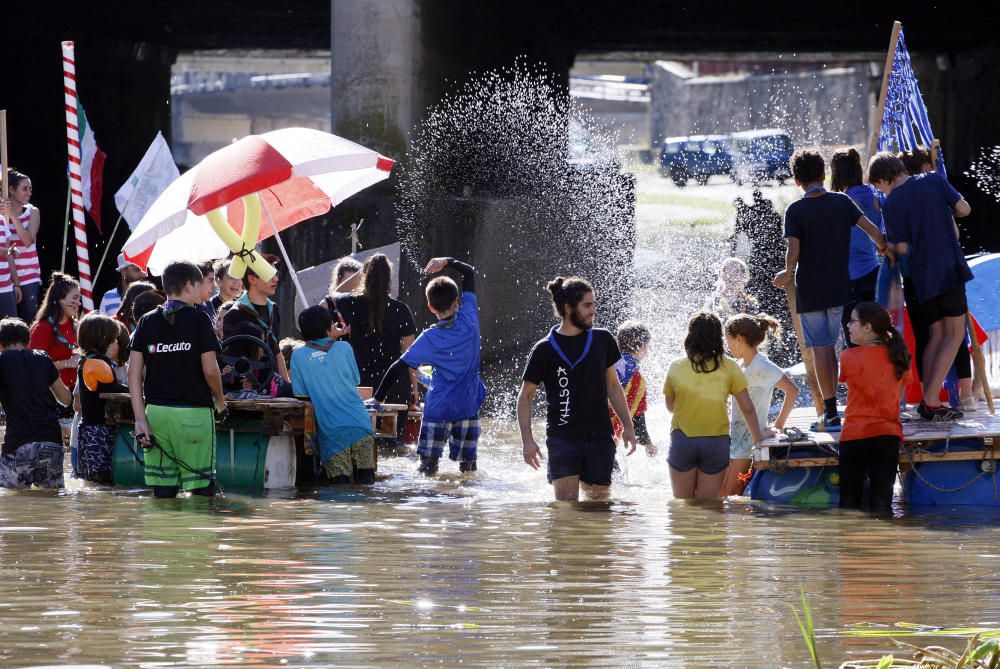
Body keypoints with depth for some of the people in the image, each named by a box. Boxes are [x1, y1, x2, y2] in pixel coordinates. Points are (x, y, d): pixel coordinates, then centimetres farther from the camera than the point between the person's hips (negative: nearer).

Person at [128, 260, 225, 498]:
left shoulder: (148, 321, 8)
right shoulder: (198, 320, -4)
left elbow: (134, 373, 3)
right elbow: (210, 370, -7)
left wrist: (140, 418, 2)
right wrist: (220, 401, 11)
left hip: (156, 412, 4)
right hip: (193, 412, -4)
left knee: (162, 490, 5)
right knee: (201, 488, -1)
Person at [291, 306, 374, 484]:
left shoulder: (298, 355, 5)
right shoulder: (344, 348, 7)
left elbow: (300, 393, 4)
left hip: (331, 429, -1)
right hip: (360, 424, 1)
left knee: (340, 481, -1)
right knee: (365, 480, 6)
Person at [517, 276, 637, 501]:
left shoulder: (603, 340, 7)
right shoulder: (545, 350, -4)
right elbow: (525, 396, 2)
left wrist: (628, 426, 14)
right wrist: (527, 440, -7)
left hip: (600, 438, 3)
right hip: (562, 438, -3)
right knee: (566, 507, -15)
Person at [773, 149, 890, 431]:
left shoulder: (796, 210, -10)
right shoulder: (842, 202, 0)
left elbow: (793, 250, -17)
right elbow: (873, 230, -5)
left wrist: (788, 273, 2)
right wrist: (883, 248, 15)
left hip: (810, 290, -4)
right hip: (839, 287, 4)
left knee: (820, 348, -1)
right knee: (829, 345, 16)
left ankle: (830, 413, -5)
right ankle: (831, 407, 18)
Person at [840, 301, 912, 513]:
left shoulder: (849, 358, -8)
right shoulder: (897, 357, 3)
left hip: (854, 435, -2)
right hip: (888, 435, 2)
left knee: (849, 502, 6)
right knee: (881, 502, 0)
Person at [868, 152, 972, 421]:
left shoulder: (891, 205, -2)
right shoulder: (935, 181, -2)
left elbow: (901, 248, -3)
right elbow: (964, 209, -3)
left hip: (920, 276, 2)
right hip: (949, 269, -2)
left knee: (935, 335, 14)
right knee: (954, 334, 2)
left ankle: (928, 401, 8)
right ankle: (932, 402, -6)